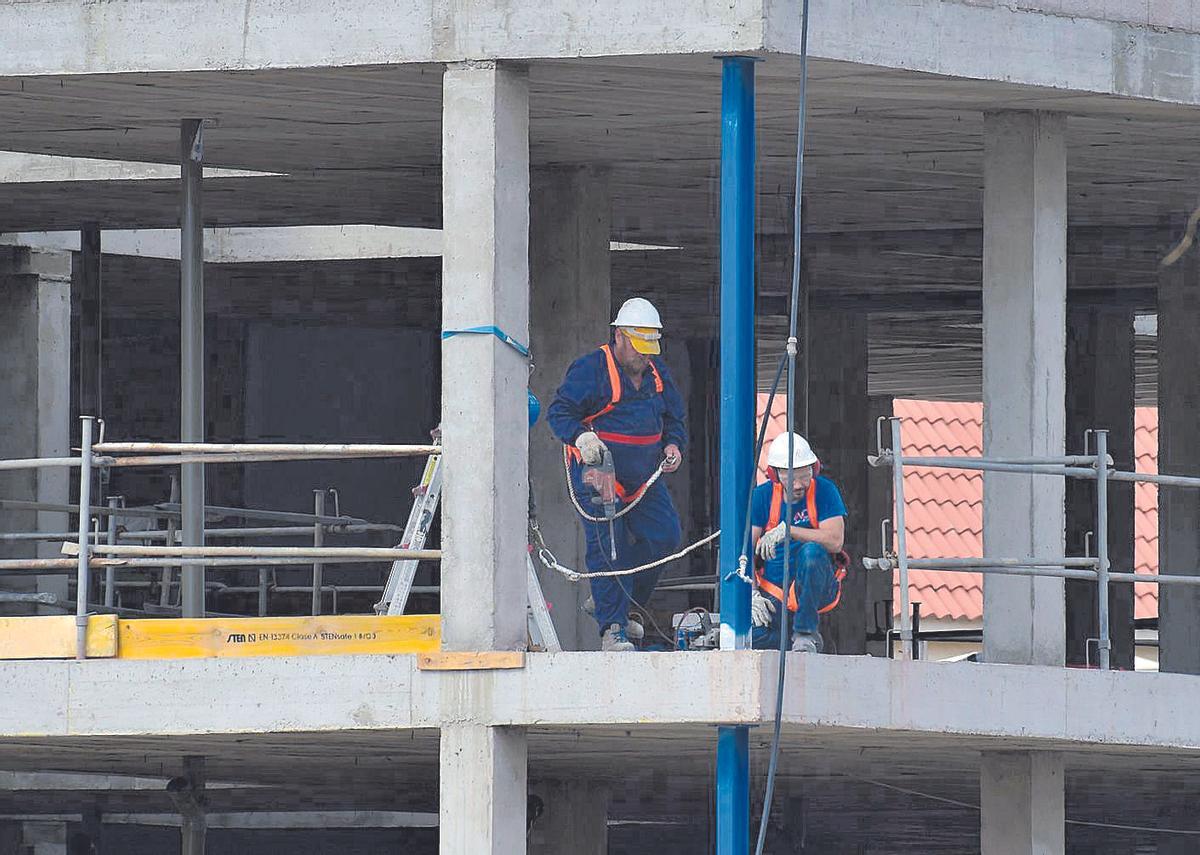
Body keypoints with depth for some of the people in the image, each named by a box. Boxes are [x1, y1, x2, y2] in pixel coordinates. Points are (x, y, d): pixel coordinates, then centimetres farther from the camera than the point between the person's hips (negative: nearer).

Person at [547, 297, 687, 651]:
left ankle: (614, 605, 16)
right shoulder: (590, 369, -9)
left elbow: (674, 419, 23)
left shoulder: (657, 373, 12)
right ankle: (612, 629, -12)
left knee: (664, 536, -1)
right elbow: (559, 412, -11)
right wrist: (581, 436, -29)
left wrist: (674, 445, 2)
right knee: (607, 548, -13)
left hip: (643, 478, 7)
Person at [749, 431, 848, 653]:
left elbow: (835, 541, -19)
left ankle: (806, 634, -22)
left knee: (811, 551, -34)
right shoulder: (762, 496, 0)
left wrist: (788, 530, -27)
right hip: (774, 593, 2)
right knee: (754, 637, -28)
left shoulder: (824, 491, -6)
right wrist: (752, 595, -16)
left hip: (817, 588, -2)